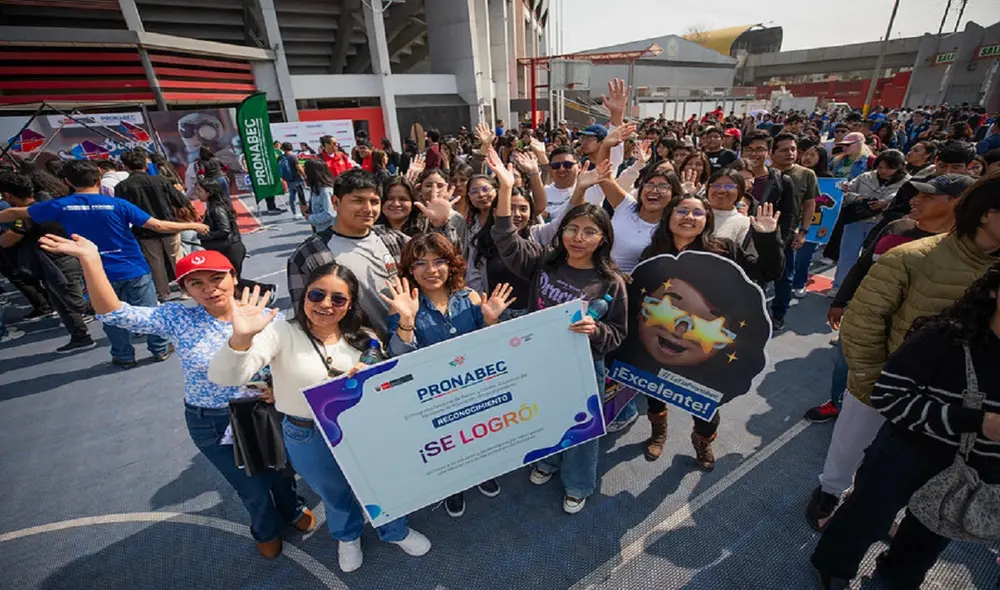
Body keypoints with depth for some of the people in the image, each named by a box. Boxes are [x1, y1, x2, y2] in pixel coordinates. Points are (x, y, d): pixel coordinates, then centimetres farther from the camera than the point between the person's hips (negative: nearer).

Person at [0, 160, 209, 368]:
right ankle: (160, 349, 22)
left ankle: (124, 357, 27)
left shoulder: (60, 206, -3)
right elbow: (158, 226, -11)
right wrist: (192, 225, -2)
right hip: (134, 269, -1)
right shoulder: (117, 204, -9)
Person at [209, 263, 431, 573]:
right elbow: (225, 377, -29)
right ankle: (347, 537, 60)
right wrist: (241, 338, -51)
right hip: (309, 439, -1)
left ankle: (394, 531, 55)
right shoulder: (282, 332, -18)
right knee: (336, 495, 24)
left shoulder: (363, 339, -7)